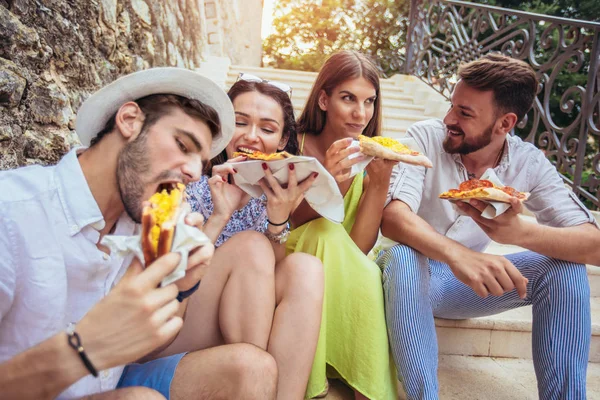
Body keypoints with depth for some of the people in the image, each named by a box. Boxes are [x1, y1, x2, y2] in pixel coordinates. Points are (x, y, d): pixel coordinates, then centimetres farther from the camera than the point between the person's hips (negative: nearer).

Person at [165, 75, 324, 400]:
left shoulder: (273, 192, 2)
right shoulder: (193, 181, -8)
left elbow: (273, 274, -3)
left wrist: (278, 218, -20)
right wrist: (219, 217, -26)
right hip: (174, 338, -3)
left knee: (305, 267, -23)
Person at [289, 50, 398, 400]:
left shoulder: (371, 157, -5)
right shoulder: (295, 146, -12)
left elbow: (360, 247, -13)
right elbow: (292, 231, -17)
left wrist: (381, 180, -24)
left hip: (346, 278, 2)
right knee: (326, 232, -31)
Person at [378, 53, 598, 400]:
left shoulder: (528, 163, -9)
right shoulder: (426, 137, -17)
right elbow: (392, 217, -31)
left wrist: (519, 232, -40)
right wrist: (456, 253, -50)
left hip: (467, 282, 3)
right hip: (412, 273, -2)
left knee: (565, 267, -18)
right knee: (403, 256, -37)